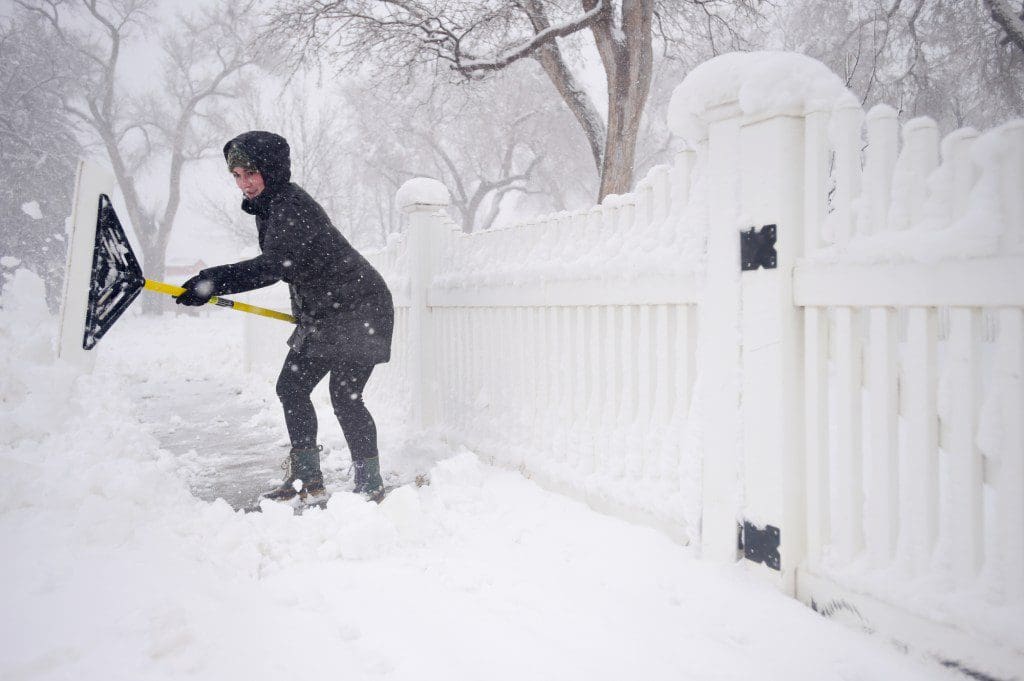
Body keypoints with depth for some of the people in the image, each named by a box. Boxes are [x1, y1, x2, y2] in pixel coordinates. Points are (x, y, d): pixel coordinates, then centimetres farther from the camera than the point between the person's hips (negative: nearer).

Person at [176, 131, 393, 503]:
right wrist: (304, 312, 26)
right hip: (322, 315, 10)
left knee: (344, 395, -13)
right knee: (291, 386, 8)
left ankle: (371, 485, -1)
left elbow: (275, 265, -35)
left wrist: (215, 280, -38)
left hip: (360, 308, -10)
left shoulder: (292, 204, -21)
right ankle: (307, 479, 16)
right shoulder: (267, 206, 10)